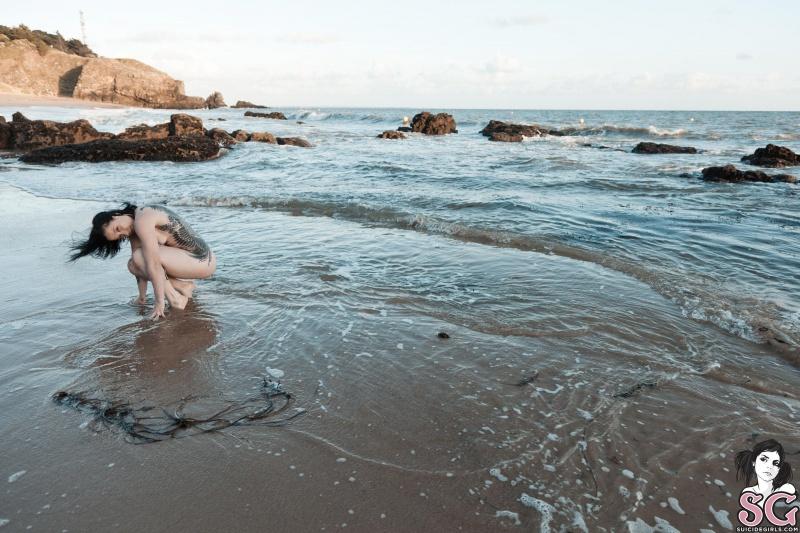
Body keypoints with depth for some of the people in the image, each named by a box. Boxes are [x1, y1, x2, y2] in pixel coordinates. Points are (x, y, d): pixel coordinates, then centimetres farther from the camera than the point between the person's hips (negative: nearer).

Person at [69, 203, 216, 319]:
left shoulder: (142, 220, -19)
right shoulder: (134, 230, 8)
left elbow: (153, 264, -22)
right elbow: (142, 266, 11)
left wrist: (159, 301, -19)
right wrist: (142, 296, 11)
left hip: (203, 262, -9)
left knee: (140, 257, -18)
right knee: (133, 265, 6)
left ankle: (176, 298, -9)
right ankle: (184, 285, 6)